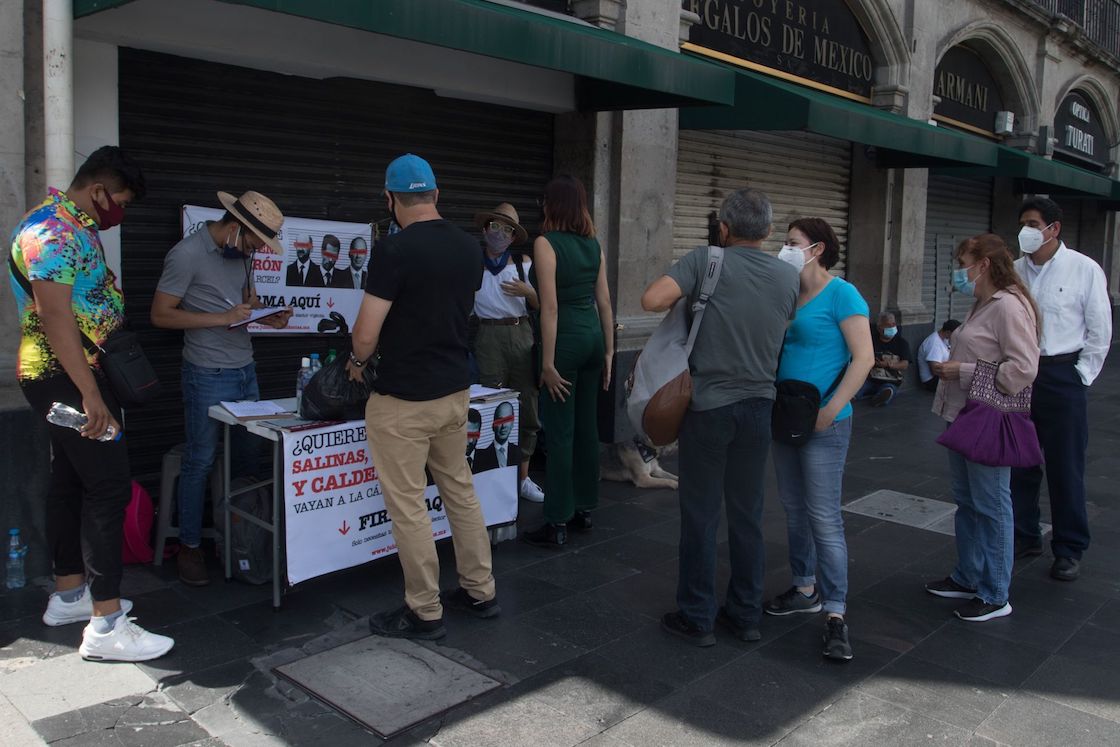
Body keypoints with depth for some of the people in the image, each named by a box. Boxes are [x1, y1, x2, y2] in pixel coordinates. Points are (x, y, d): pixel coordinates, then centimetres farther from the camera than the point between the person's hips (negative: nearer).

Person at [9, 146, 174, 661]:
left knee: (70, 482, 15)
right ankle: (105, 625, -9)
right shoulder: (54, 230, -17)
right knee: (109, 487, -11)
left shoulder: (71, 227, 16)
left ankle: (69, 594, 26)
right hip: (69, 377, -11)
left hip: (73, 375, 11)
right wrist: (90, 393, -29)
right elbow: (55, 315, -25)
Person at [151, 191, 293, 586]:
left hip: (246, 371, 7)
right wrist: (223, 318, -19)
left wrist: (267, 316, 2)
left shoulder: (242, 252, 9)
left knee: (248, 459, 10)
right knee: (200, 462, 0)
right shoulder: (187, 254, -13)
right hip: (208, 376, -7)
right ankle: (189, 547, 12)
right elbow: (161, 315, -13)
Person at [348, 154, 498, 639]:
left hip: (403, 400, -7)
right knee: (460, 491, 18)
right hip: (455, 389, 7)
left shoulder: (394, 250, -17)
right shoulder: (469, 247, 4)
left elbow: (366, 335, -15)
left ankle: (425, 613, 15)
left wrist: (357, 361, 6)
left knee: (408, 506, 4)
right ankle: (480, 592, 28)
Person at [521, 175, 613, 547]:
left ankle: (557, 524, 5)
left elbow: (550, 306, -16)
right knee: (587, 426, 14)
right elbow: (604, 303, 10)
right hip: (593, 335, 7)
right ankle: (584, 509, 26)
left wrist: (548, 362, -15)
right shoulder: (594, 244, 10)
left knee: (559, 431, -2)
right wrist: (608, 352, 16)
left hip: (565, 338, -7)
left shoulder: (546, 243, -10)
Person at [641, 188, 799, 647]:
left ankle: (697, 618, 14)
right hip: (759, 405, 4)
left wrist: (685, 298, -2)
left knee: (701, 515, 5)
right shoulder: (788, 276, 2)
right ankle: (746, 615, 23)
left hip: (708, 405, -4)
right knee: (748, 514, 13)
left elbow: (652, 299, -22)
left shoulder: (705, 261, -11)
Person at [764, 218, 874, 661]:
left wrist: (831, 410, -20)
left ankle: (835, 616, 2)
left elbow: (863, 358, -15)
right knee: (794, 510, 16)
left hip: (823, 425, -8)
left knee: (824, 518, -6)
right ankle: (805, 590, 31)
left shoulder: (841, 294, -11)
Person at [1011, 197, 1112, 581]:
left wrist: (1081, 376, -4)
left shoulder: (1084, 269, -5)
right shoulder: (1014, 271, 4)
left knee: (1065, 467, 4)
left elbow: (1100, 330, -2)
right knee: (1019, 463, 12)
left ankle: (1069, 549, 17)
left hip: (1062, 375, -4)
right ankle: (1024, 537, 27)